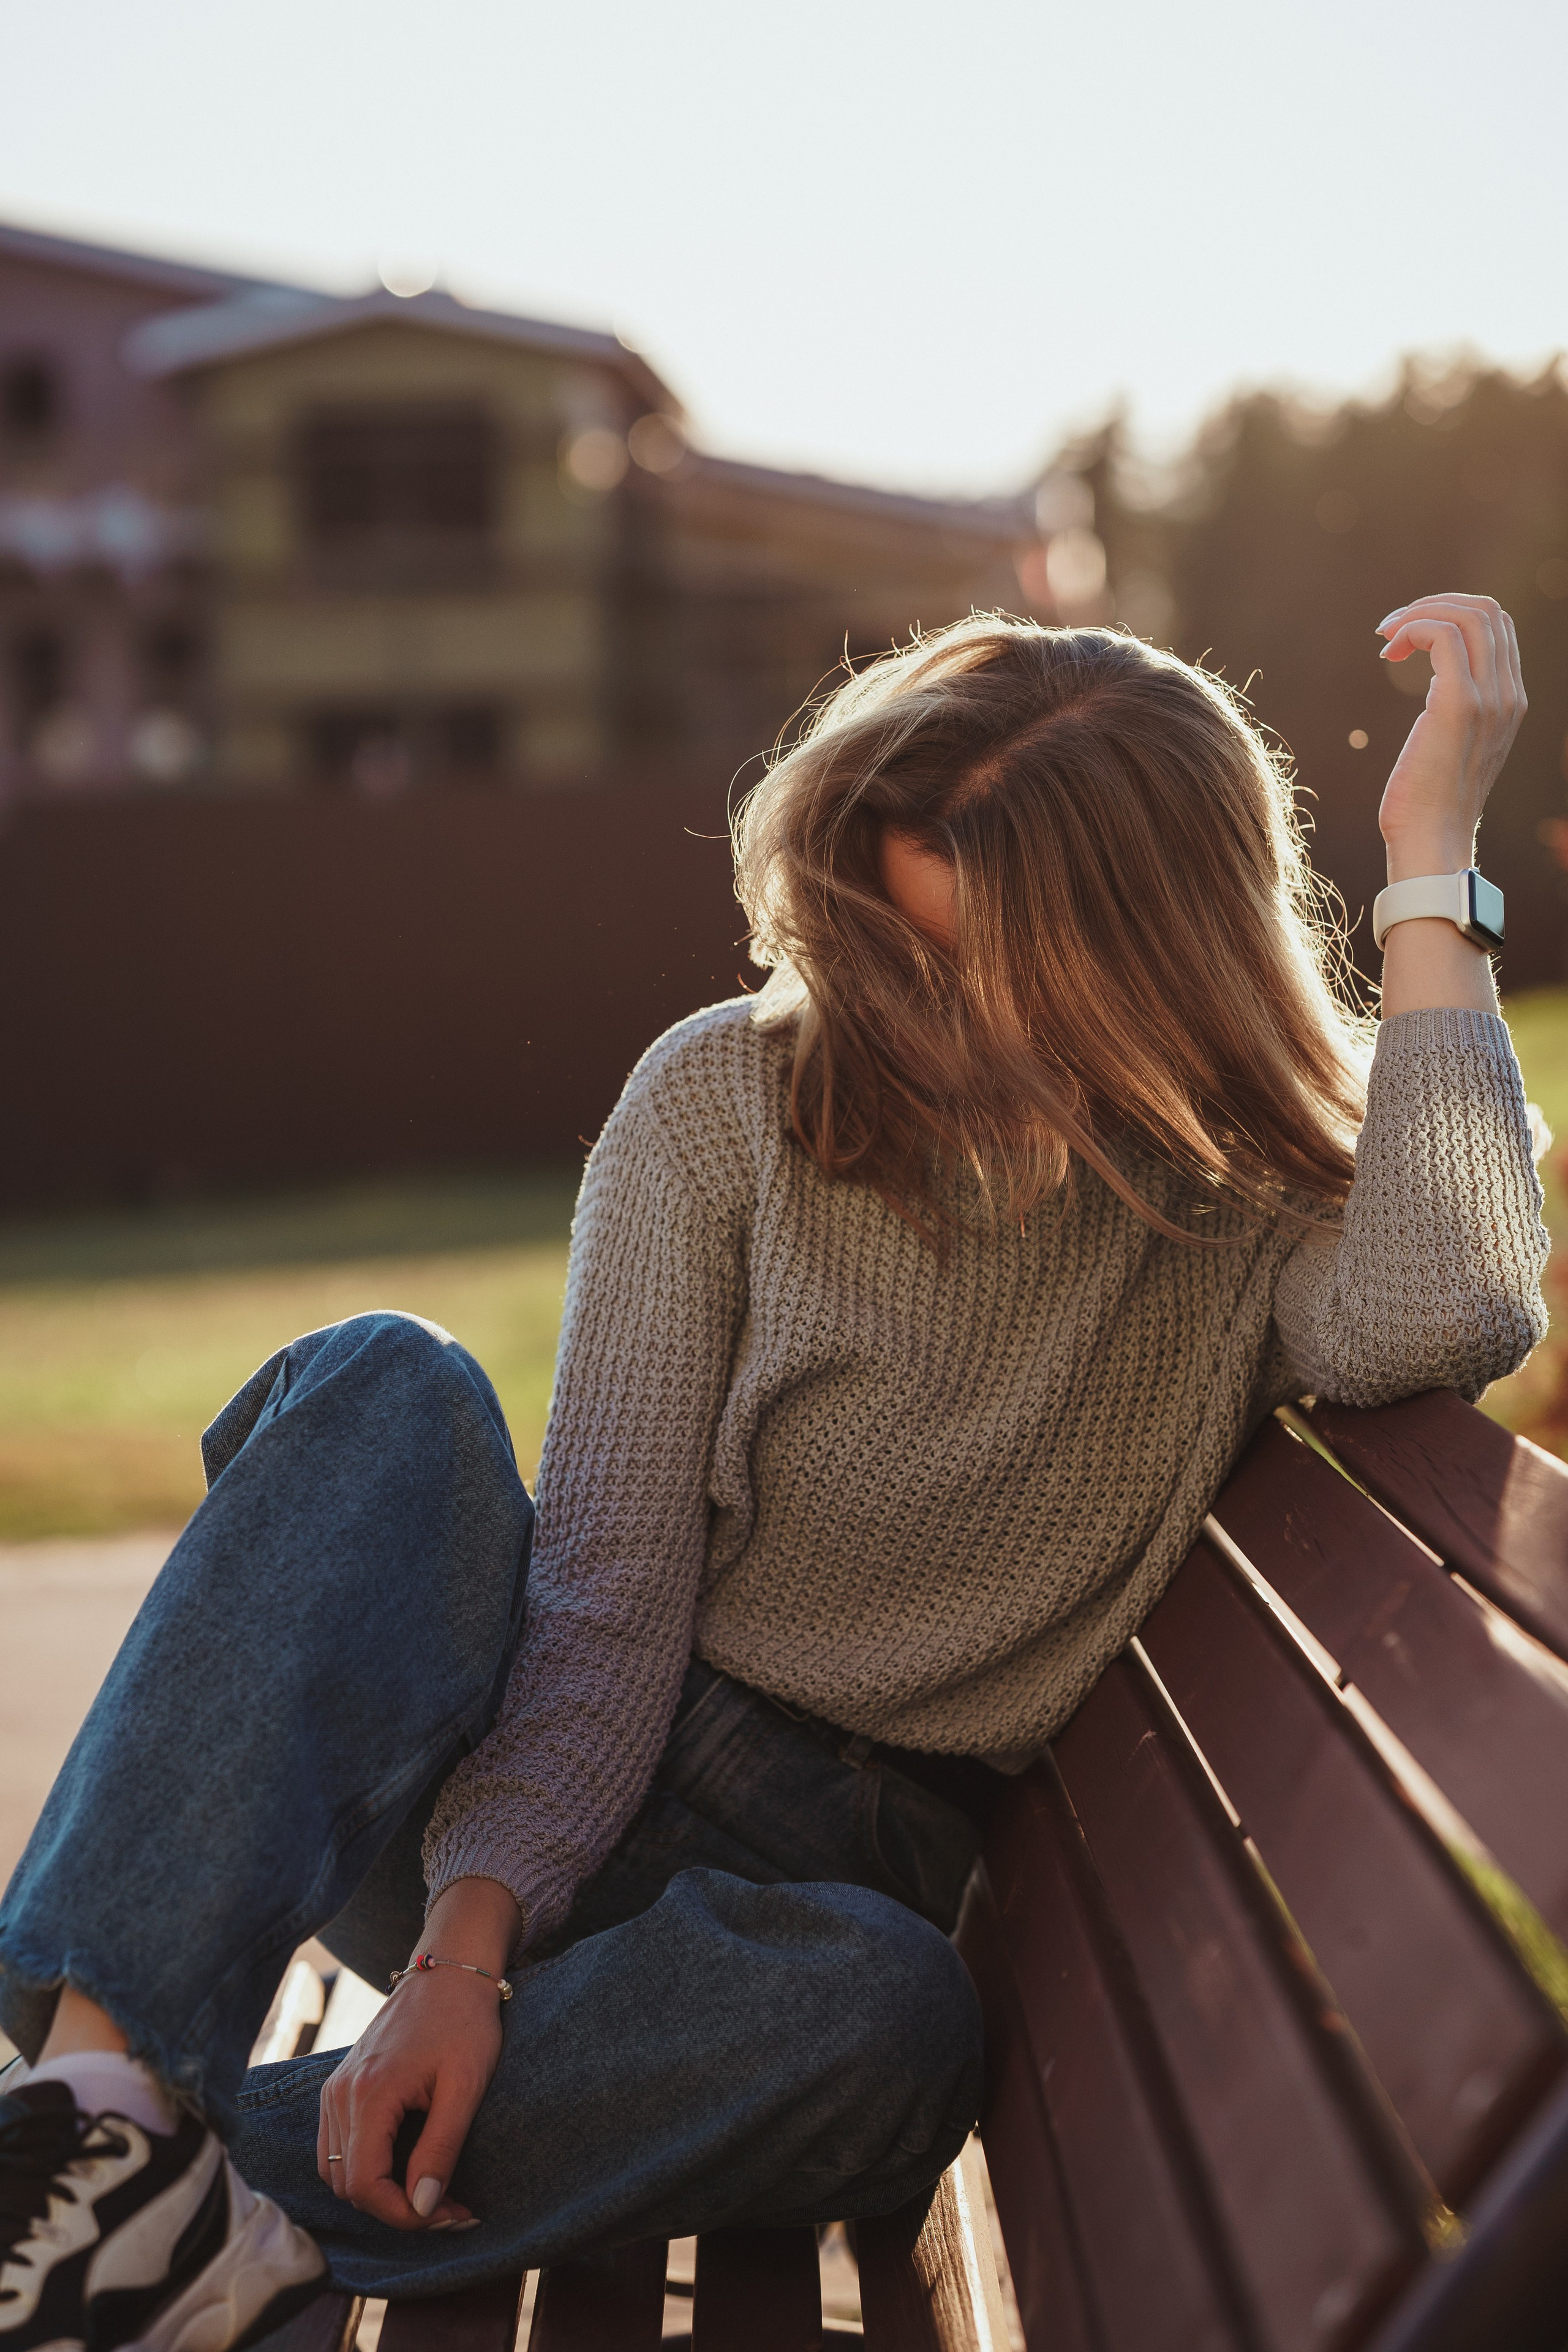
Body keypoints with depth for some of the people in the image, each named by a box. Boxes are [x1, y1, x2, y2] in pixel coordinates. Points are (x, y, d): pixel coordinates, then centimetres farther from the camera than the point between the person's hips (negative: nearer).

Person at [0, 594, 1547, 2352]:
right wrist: (468, 1940, -26)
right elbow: (608, 1593, -12)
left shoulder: (1266, 1200, -5)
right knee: (386, 1388, -29)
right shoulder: (729, 1102, -6)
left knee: (880, 2014, -38)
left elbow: (1444, 1320, -32)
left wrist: (1431, 872, -25)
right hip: (520, 1786, 1)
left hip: (838, 1873, 0)